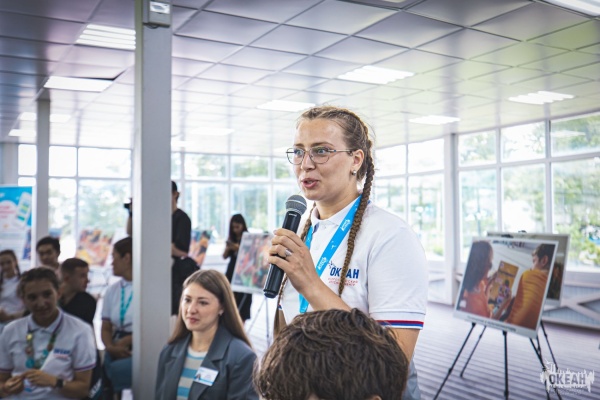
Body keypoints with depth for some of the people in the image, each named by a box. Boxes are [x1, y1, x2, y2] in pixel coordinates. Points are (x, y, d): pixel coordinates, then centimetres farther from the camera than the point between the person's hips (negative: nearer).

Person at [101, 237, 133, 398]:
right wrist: (110, 346, -10)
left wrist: (124, 342, -11)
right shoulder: (111, 290, 11)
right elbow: (105, 328, 11)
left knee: (118, 370, -28)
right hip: (116, 351, 6)